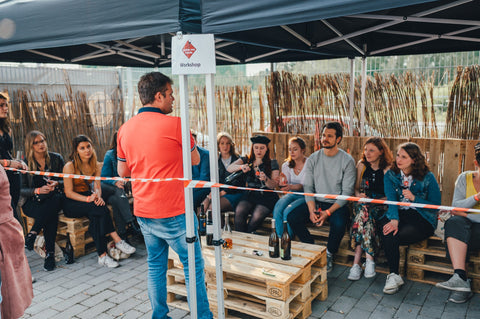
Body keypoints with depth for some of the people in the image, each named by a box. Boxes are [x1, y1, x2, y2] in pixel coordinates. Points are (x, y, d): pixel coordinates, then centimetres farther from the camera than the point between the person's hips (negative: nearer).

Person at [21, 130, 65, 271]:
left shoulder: (56, 158, 6)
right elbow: (22, 190, -3)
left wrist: (57, 184, -15)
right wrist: (38, 190, -22)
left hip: (55, 199, 2)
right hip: (33, 203, -2)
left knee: (56, 199, -36)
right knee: (52, 214, -34)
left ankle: (32, 233, -24)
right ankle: (50, 253, -26)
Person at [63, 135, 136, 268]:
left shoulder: (95, 166, 5)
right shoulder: (69, 166, -11)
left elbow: (97, 186, 2)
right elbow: (69, 193, -14)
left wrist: (98, 196, -22)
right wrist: (88, 199, -29)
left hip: (88, 198, 4)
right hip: (72, 204, -4)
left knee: (96, 216, -31)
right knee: (100, 209, -32)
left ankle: (102, 255, -32)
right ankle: (117, 240, -28)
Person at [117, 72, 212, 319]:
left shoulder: (125, 129, 4)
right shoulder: (174, 124, -14)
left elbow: (123, 172, 12)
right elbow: (195, 160, -1)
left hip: (143, 212, 6)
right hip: (173, 213, -6)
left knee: (155, 266, 18)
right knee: (193, 265, 8)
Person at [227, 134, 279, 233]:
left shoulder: (272, 163, 6)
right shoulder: (246, 160, 13)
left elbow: (273, 186, -2)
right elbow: (229, 168, -3)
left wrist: (265, 179, -24)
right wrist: (241, 166, -25)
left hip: (267, 196, -2)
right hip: (250, 194, 2)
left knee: (257, 217, -29)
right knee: (239, 212, -28)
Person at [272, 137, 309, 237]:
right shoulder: (286, 165, 8)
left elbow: (305, 185, -17)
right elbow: (286, 185, 4)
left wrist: (291, 187, -36)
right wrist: (283, 183, -21)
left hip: (305, 195, -4)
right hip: (292, 194, 4)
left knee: (287, 212, -30)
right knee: (277, 209, -26)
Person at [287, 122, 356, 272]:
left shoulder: (347, 160, -6)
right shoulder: (313, 158, 4)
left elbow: (347, 192, -10)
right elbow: (308, 187, 2)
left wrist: (328, 212, -20)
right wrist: (312, 210, -15)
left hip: (337, 204, -3)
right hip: (315, 203, 4)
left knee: (339, 223, -34)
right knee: (292, 217, -19)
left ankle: (329, 254, -3)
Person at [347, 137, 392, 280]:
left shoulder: (388, 169, -1)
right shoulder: (361, 165, 12)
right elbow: (356, 188, 17)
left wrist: (375, 200, -18)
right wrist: (359, 195, -5)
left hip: (380, 205, -3)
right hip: (363, 203, 3)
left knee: (363, 213, -34)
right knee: (363, 211, -33)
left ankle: (356, 262, -33)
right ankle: (369, 259, -33)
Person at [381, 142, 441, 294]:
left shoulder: (428, 177, 0)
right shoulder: (390, 175, 7)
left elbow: (436, 205, -1)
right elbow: (391, 199, -9)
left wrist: (414, 198, -15)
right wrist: (394, 220, -26)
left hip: (421, 219, -2)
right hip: (396, 214, 3)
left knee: (394, 236, -30)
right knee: (388, 233, -32)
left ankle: (393, 274, -11)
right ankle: (394, 276, -22)